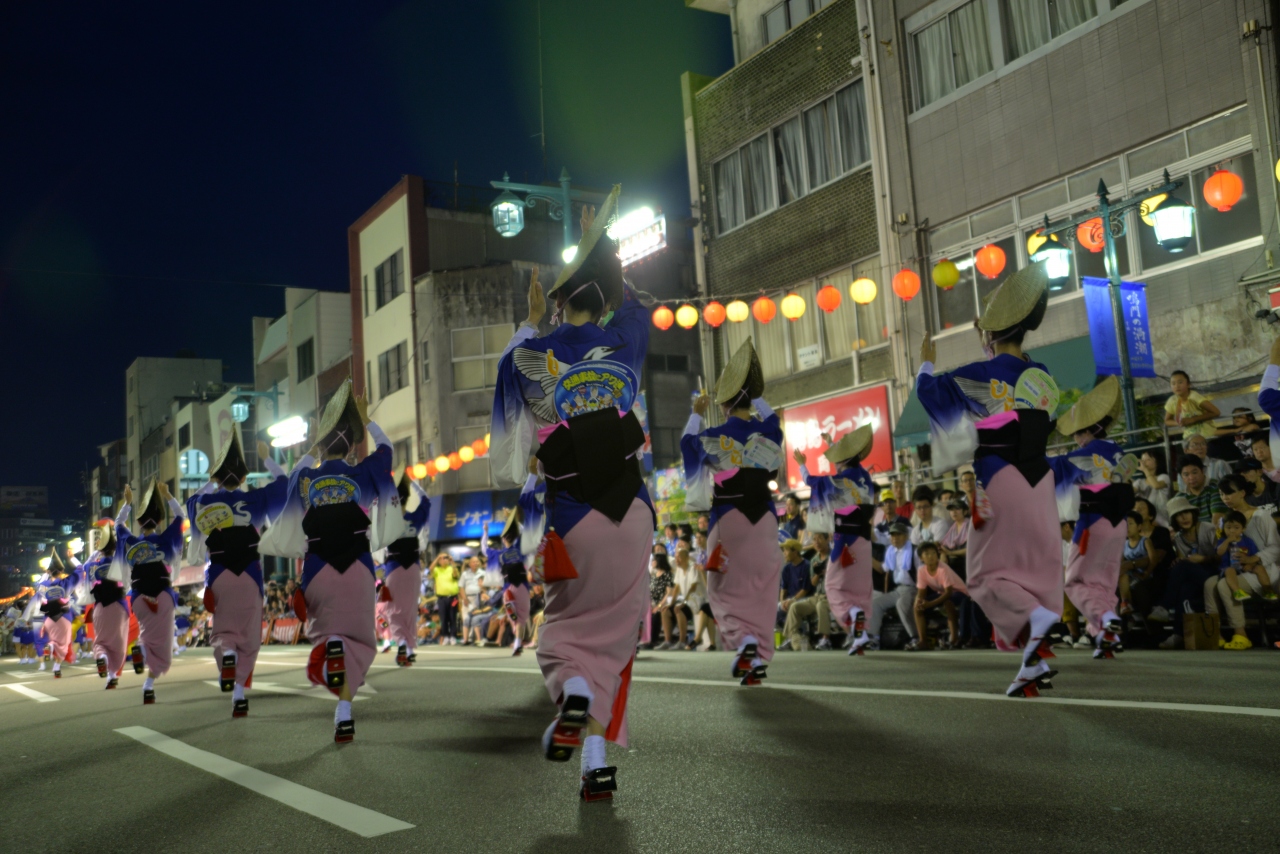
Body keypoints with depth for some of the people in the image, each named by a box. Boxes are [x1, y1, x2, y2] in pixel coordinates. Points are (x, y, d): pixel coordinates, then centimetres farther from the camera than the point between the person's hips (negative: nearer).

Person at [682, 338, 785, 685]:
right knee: (761, 592, 9)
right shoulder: (769, 432, 3)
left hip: (727, 520, -2)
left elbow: (687, 442, 18)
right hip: (764, 520, 2)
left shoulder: (713, 437, -3)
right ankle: (759, 658, 8)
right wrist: (754, 395, 37)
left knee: (725, 591, 5)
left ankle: (744, 640, -20)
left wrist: (696, 414, 31)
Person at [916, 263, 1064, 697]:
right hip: (1041, 481, 5)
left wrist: (926, 363, 14)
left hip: (1000, 484, -5)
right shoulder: (1042, 377, 8)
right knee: (1039, 570, 9)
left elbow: (930, 392, -7)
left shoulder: (984, 375, -10)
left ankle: (1037, 617, -24)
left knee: (988, 574, 4)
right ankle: (1035, 661, 4)